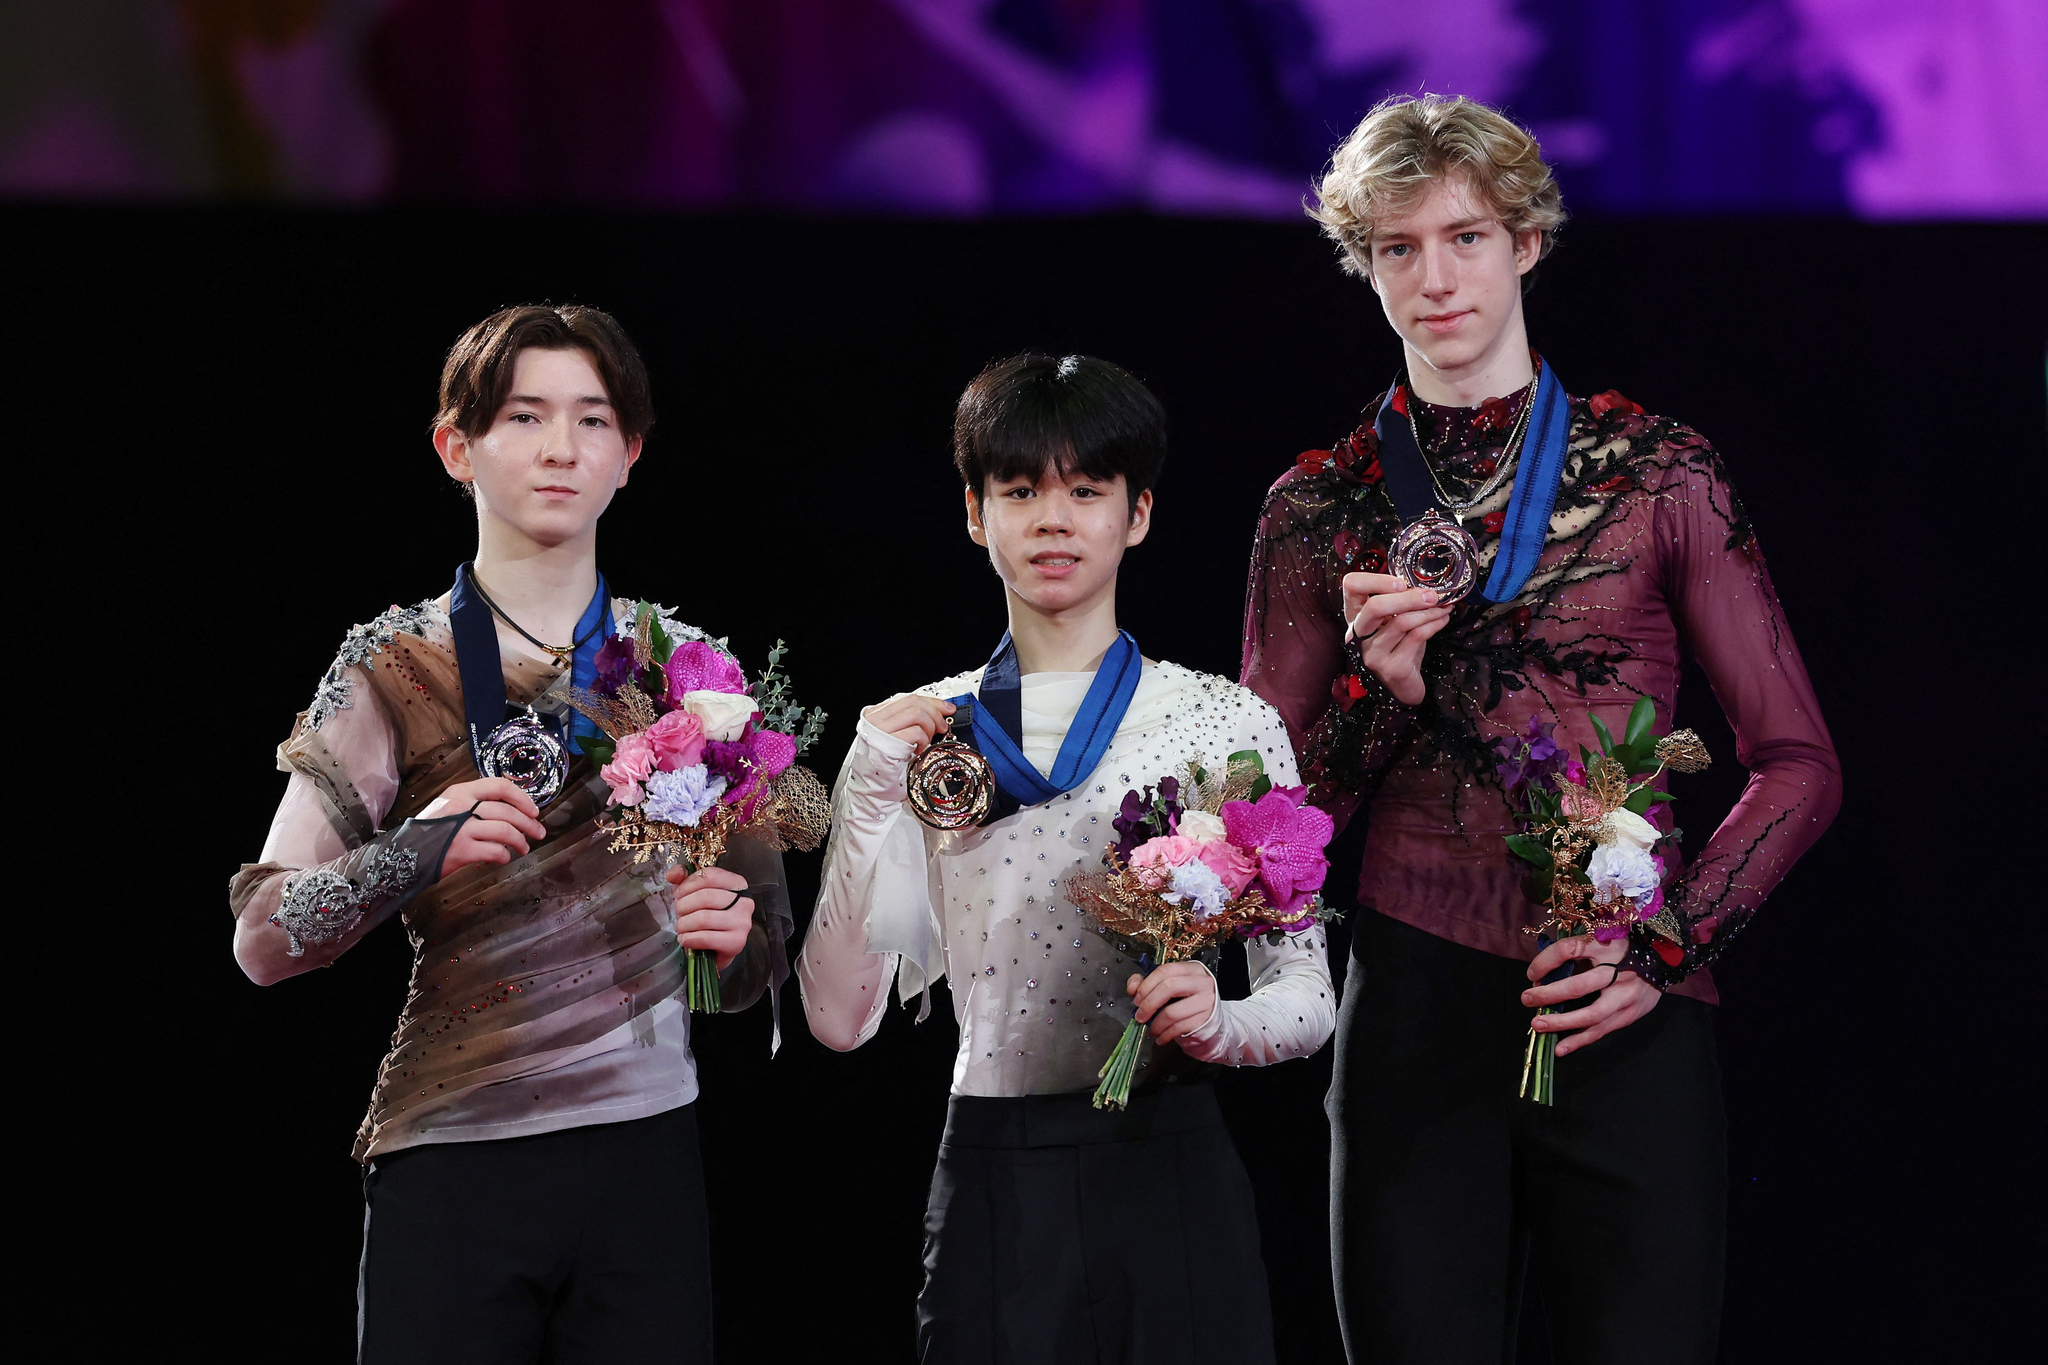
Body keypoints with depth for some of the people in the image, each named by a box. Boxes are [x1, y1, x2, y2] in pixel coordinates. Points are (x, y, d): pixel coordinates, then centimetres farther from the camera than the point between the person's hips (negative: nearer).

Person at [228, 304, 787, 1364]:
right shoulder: (396, 667, 2)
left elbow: (761, 969, 16)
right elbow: (262, 941, -3)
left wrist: (738, 935, -8)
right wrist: (415, 852, -20)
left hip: (645, 1156, 3)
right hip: (456, 1162, -2)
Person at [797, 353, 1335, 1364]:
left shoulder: (1226, 722, 2)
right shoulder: (918, 732, 6)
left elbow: (1308, 996, 3)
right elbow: (839, 1018, -1)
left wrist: (1219, 1023, -18)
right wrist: (869, 794, -10)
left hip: (1169, 1177, -1)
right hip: (992, 1190, 1)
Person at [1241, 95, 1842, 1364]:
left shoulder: (1655, 471, 3)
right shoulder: (1321, 509, 7)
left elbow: (1799, 763, 3)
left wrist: (1665, 946, -10)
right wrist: (1380, 686, -8)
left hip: (1628, 1020, -1)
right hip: (1416, 1012, 1)